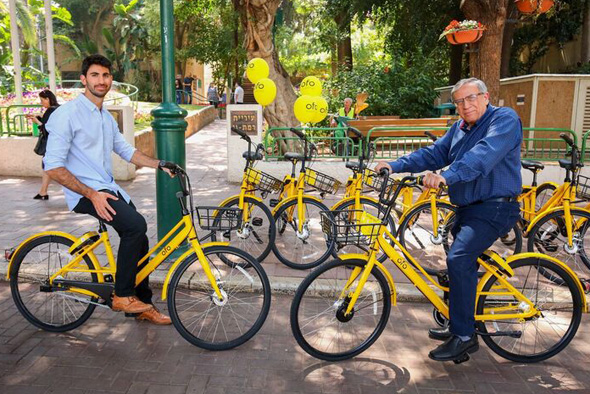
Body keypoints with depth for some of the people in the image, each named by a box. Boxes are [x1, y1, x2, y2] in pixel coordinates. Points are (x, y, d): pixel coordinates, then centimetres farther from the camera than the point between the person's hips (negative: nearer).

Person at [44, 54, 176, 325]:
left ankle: (142, 304, 19)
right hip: (84, 192, -8)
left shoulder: (106, 117, 15)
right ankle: (122, 295, -12)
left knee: (139, 239, 4)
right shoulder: (68, 114, -12)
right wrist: (92, 195, -22)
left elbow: (126, 150, 21)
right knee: (135, 224, -28)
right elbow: (53, 167, -16)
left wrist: (160, 165, 7)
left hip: (107, 188, 8)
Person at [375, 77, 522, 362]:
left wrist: (447, 176, -43)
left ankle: (464, 337, -13)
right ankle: (459, 325, 33)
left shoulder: (504, 119, -11)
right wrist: (395, 165, -5)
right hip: (467, 208, 9)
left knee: (459, 258, -24)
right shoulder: (459, 128, 14)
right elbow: (433, 154, 8)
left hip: (495, 207, -9)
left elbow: (484, 154, -29)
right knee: (461, 263, 16)